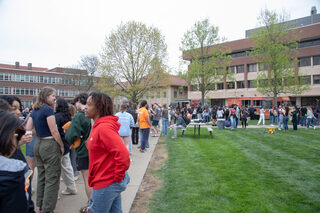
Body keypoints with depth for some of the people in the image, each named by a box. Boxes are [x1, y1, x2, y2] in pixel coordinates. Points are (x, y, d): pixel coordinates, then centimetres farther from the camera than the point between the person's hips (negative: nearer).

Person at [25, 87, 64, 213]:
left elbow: (28, 129, 10)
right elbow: (54, 131, -15)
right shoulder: (48, 109, -15)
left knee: (41, 176, 18)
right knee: (52, 179, 0)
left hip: (38, 144, 9)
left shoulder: (34, 110, 10)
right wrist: (62, 146, -7)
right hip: (50, 145, -9)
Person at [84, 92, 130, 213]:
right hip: (111, 182, 9)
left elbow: (123, 154, -30)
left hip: (106, 184, -9)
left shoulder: (104, 128, -22)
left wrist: (117, 177, -19)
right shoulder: (98, 126, 10)